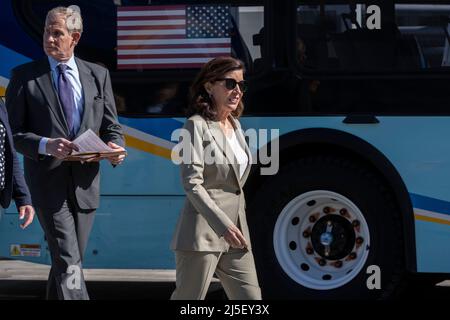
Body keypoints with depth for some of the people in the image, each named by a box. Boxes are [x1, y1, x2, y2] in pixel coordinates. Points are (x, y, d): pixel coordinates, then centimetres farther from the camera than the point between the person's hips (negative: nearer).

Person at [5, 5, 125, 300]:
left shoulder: (98, 75, 9)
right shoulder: (25, 76, 1)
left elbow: (111, 126, 12)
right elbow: (15, 133, -2)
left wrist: (115, 147, -11)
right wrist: (46, 145, -22)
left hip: (86, 181, 4)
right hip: (49, 183, -4)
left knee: (67, 261, 13)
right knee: (69, 265, -14)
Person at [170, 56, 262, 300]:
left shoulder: (235, 126, 16)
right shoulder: (197, 126, -7)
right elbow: (192, 184, -16)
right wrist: (223, 225, -25)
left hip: (235, 232, 8)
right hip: (203, 232, -7)